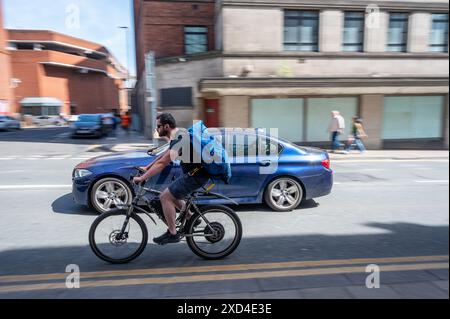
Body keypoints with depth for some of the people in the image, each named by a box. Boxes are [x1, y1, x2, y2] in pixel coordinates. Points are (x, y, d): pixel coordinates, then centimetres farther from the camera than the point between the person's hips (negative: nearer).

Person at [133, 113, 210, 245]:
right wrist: (147, 168, 21)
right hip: (197, 171, 10)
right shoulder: (179, 136, 13)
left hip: (197, 175, -10)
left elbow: (162, 163, -25)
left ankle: (173, 234, 1)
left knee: (165, 197, -8)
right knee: (172, 196, 19)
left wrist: (142, 178, -21)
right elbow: (164, 156, 22)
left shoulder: (179, 139, -20)